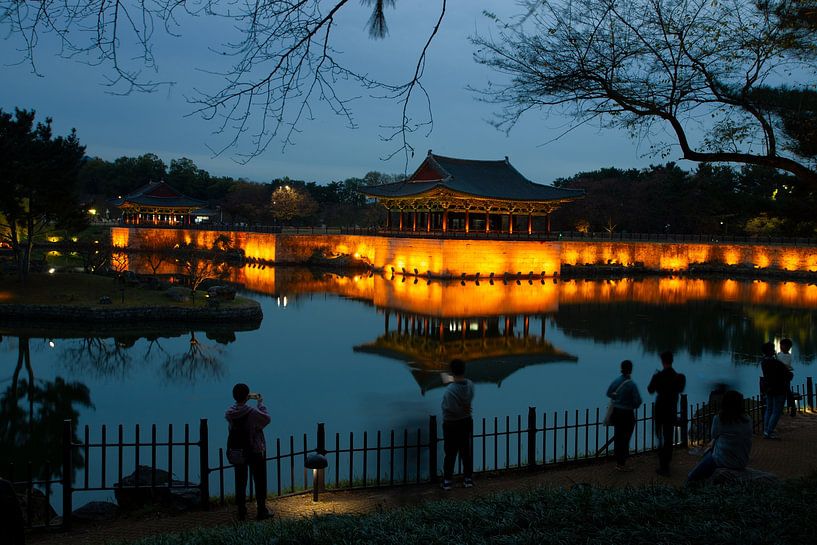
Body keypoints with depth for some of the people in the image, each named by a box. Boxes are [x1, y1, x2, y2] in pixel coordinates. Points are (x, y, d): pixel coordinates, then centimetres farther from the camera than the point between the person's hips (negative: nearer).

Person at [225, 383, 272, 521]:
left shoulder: (229, 413, -9)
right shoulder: (253, 412, -23)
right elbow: (267, 418, -6)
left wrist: (245, 400, 12)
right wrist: (260, 403, 3)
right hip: (256, 451, -4)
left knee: (240, 481, 12)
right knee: (260, 481, 9)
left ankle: (241, 512, 15)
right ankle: (261, 511, 15)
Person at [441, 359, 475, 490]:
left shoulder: (450, 390, -26)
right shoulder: (470, 385, -7)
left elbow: (451, 408, -23)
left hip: (451, 424, -5)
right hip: (466, 421, 5)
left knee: (450, 453, 6)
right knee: (466, 452, 14)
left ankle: (447, 481, 13)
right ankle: (468, 479, 21)